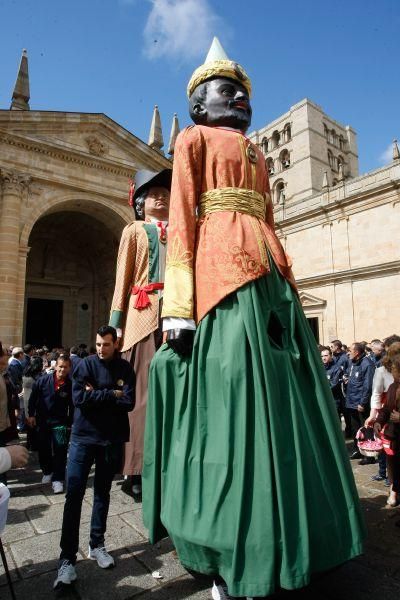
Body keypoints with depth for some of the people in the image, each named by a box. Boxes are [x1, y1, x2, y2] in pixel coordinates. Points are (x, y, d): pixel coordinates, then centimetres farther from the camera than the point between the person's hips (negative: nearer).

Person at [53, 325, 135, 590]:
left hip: (112, 440, 2)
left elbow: (129, 402, -13)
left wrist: (95, 396, -15)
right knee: (74, 495, -3)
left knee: (103, 493, 15)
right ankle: (67, 558, 9)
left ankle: (97, 545, 31)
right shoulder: (86, 364, -6)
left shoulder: (125, 368, -3)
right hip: (83, 437, -1)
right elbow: (79, 398, -18)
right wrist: (111, 394, -17)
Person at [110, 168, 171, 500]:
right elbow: (123, 277, 7)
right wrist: (117, 322, -1)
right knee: (146, 389, -4)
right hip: (145, 313, -3)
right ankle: (138, 471, 4)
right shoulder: (134, 230, 14)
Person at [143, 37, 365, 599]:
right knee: (235, 401, -10)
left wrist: (284, 283, 14)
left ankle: (273, 545, 22)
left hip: (268, 274, 7)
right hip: (223, 270, -7)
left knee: (274, 399, 6)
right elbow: (181, 219, -2)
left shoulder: (255, 153, 32)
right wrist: (179, 303, -14)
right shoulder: (194, 138, 13)